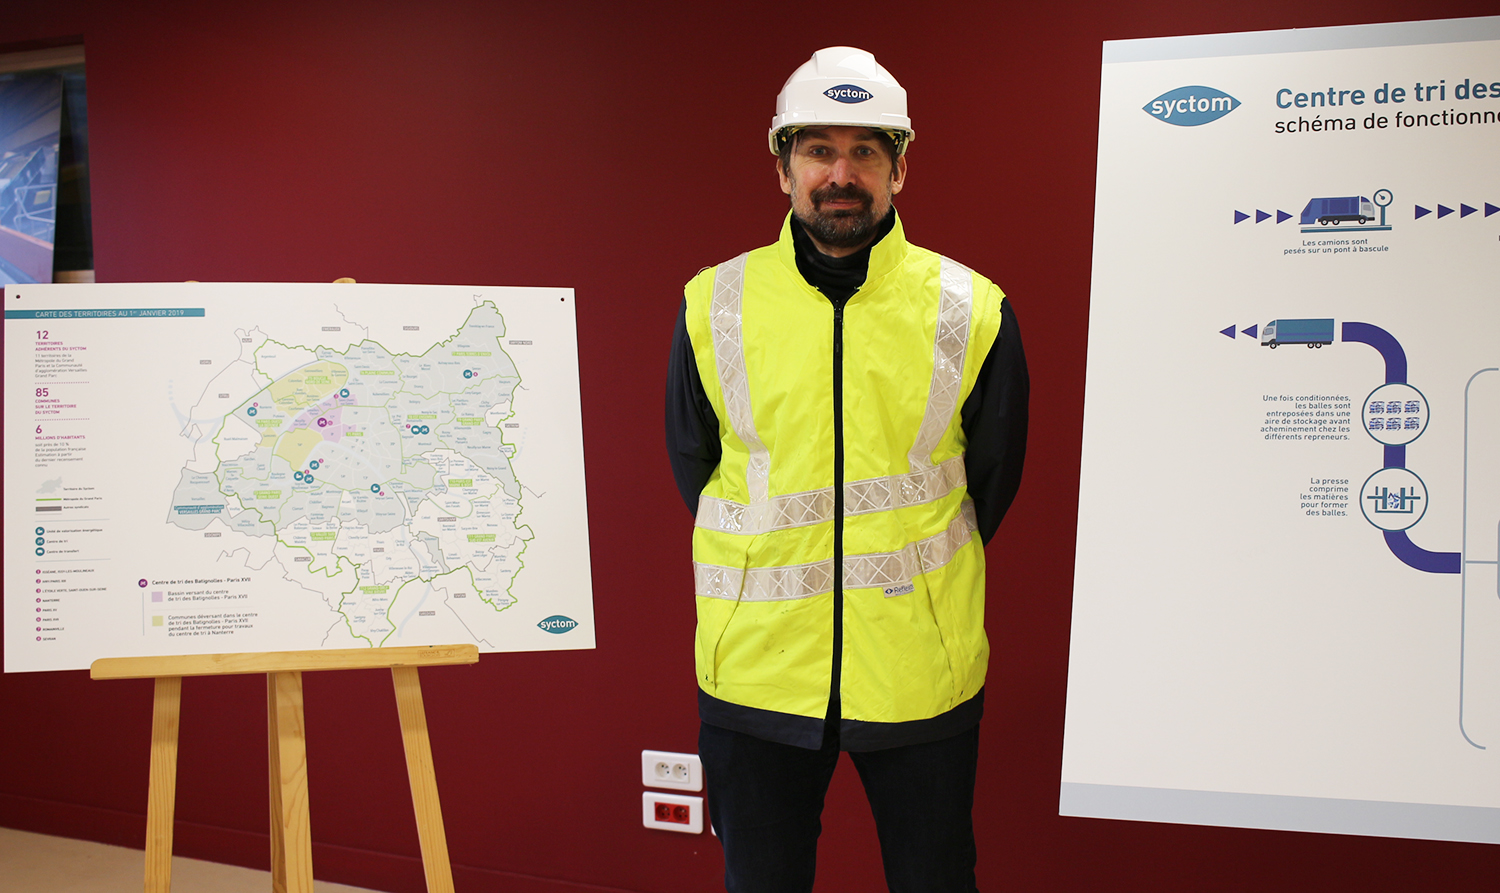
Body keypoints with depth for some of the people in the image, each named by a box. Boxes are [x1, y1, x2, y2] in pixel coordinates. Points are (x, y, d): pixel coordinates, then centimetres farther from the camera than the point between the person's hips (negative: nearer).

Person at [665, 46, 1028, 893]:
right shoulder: (714, 305, -2)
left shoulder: (973, 311, -4)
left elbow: (992, 482, 8)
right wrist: (775, 580, 9)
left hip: (922, 675, 0)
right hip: (756, 669, 1)